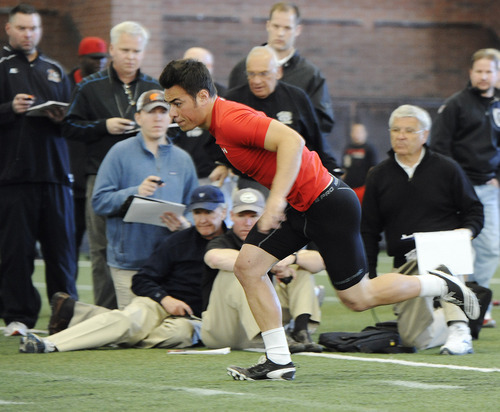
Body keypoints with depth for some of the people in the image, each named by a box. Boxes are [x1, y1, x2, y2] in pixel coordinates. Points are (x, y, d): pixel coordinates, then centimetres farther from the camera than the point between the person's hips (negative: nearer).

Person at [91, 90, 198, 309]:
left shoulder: (182, 159, 15)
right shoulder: (121, 152, 3)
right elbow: (99, 201, -4)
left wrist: (184, 223, -8)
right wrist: (136, 192, -19)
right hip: (129, 263, -3)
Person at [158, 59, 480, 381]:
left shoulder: (231, 120, -24)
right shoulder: (220, 123, 7)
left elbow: (292, 140, -36)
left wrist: (277, 199, -41)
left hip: (327, 205, -10)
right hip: (297, 206, 10)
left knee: (357, 298, 1)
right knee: (247, 266, -3)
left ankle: (440, 284, 20)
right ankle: (278, 361, 1)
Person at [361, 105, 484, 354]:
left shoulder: (446, 169, 1)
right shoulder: (378, 176, 8)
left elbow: (474, 210, 9)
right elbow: (368, 231, 13)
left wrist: (467, 230, -14)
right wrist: (368, 277, 6)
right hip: (406, 265, 3)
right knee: (414, 338, -9)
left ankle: (459, 330, -38)